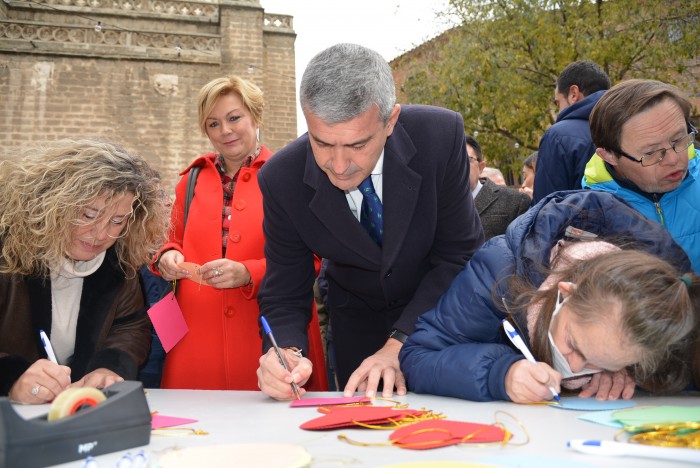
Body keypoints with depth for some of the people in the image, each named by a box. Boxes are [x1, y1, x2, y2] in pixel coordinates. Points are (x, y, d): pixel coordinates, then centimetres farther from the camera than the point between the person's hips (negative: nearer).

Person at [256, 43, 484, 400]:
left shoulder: (440, 135, -29)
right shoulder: (281, 179, -24)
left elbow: (458, 254, -23)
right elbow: (284, 296, -17)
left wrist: (401, 345, -31)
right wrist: (286, 352, -39)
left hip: (445, 306, 0)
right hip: (358, 315, 1)